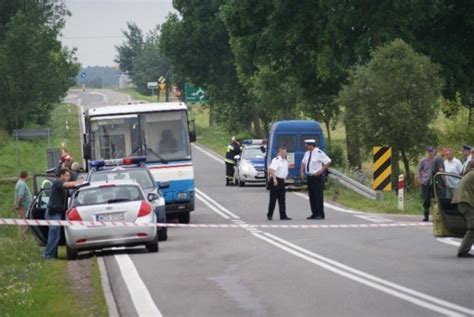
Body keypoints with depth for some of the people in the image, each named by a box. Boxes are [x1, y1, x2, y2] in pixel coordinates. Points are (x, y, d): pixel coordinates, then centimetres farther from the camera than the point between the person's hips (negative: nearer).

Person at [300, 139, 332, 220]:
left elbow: (328, 161, -15)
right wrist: (301, 171, 11)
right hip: (309, 176, 8)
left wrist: (321, 170, -17)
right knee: (311, 195, 9)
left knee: (318, 195, -6)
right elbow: (303, 162, 25)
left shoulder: (319, 153, -13)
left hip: (317, 176, -8)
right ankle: (314, 214, 15)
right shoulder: (307, 153, 10)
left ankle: (320, 214, -3)